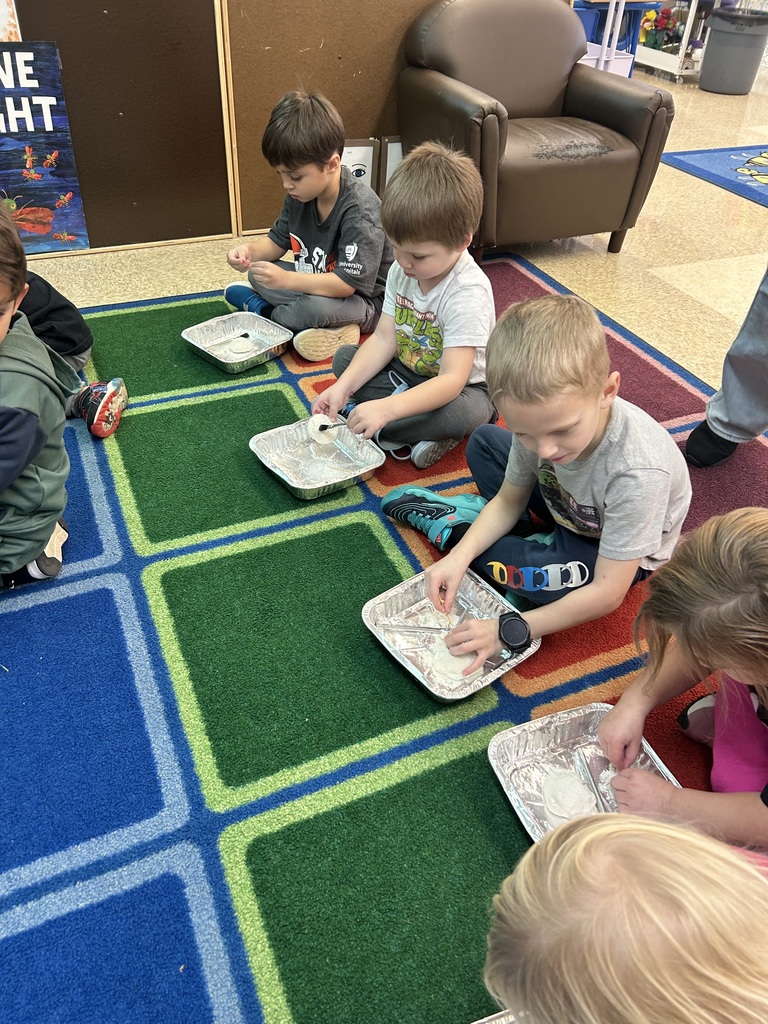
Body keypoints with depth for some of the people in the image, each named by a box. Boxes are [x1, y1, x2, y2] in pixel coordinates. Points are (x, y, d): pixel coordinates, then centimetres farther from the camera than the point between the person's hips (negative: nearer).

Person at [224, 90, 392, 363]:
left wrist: (286, 279, -38)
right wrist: (250, 250, -15)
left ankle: (261, 310, -4)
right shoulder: (301, 193, -4)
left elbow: (346, 283, -32)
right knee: (257, 272, 5)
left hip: (364, 300, -8)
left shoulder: (360, 210, -29)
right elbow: (277, 241, 8)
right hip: (317, 283, 8)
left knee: (316, 307, -37)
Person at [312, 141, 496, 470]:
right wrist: (343, 387, -21)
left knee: (462, 414, -39)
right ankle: (415, 434, -17)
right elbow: (384, 338, -6)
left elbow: (452, 380, -36)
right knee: (344, 357, -3)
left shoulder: (468, 293, -30)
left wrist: (385, 408, -47)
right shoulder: (401, 270, -7)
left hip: (465, 386, -8)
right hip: (408, 371, 8)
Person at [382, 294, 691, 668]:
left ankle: (448, 527, -5)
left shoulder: (639, 472, -43)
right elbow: (509, 501, -10)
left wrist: (508, 629, -35)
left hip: (621, 551, -5)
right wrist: (460, 555, -27)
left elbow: (607, 593, -36)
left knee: (540, 578, -31)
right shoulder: (538, 417, -26)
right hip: (567, 506, 5)